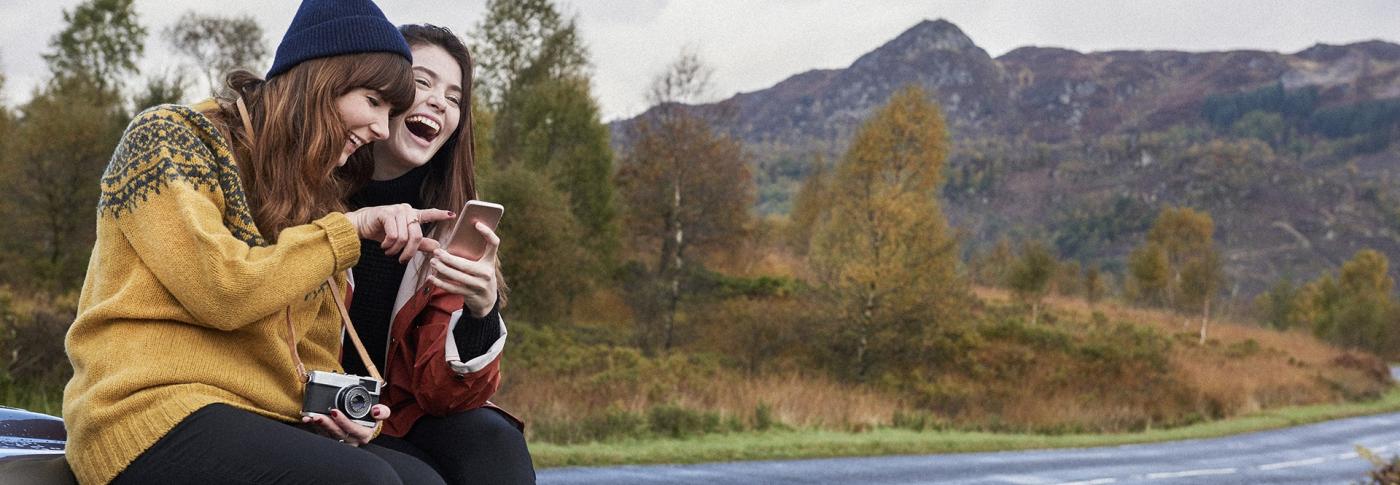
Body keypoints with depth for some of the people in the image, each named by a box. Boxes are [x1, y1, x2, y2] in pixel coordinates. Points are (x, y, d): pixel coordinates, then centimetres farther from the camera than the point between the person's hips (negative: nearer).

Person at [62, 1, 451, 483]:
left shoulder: (315, 198, 19)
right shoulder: (165, 138, -3)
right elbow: (222, 290, -16)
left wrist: (338, 408, -4)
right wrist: (348, 228, -8)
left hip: (261, 425, 7)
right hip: (154, 411, -7)